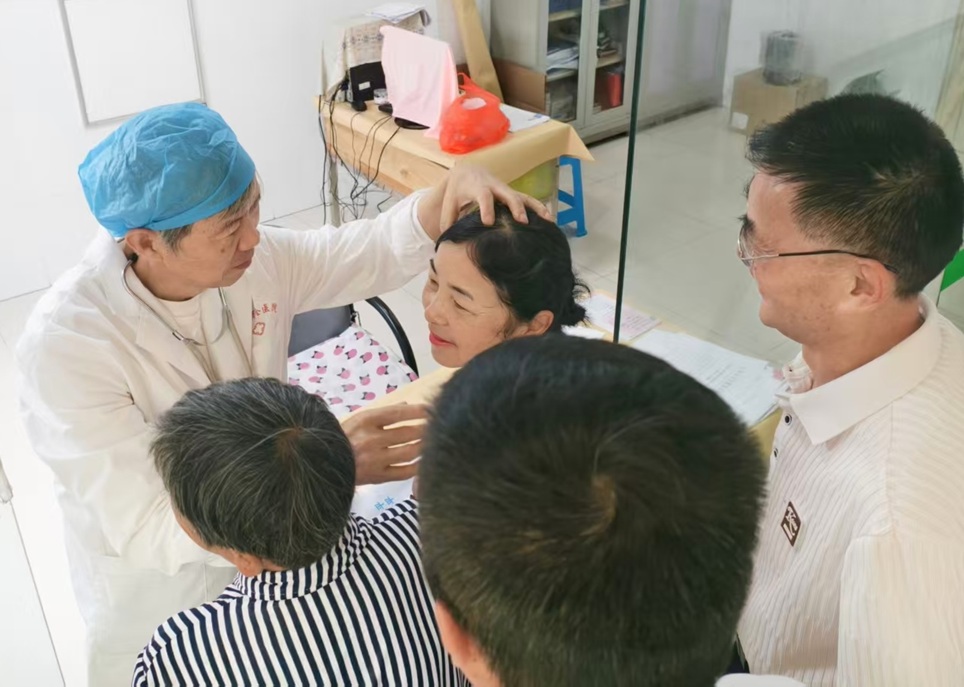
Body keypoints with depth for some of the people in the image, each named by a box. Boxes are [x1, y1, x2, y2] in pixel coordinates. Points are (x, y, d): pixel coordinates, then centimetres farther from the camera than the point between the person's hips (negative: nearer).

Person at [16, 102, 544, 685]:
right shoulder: (64, 344, -31)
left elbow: (377, 252, -5)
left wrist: (453, 187, -26)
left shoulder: (254, 260, -16)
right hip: (161, 607, -4)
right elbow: (148, 532, -33)